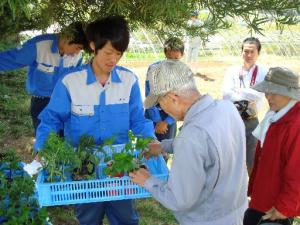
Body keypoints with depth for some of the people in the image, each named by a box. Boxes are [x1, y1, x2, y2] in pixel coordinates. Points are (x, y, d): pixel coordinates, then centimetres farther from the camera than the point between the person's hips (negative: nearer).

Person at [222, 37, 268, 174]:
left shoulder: (263, 73, -4)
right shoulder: (232, 71, 0)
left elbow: (259, 94, -20)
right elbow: (226, 94, -14)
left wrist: (238, 91, -13)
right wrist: (249, 98, -18)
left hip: (251, 122, -1)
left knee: (252, 160, 10)